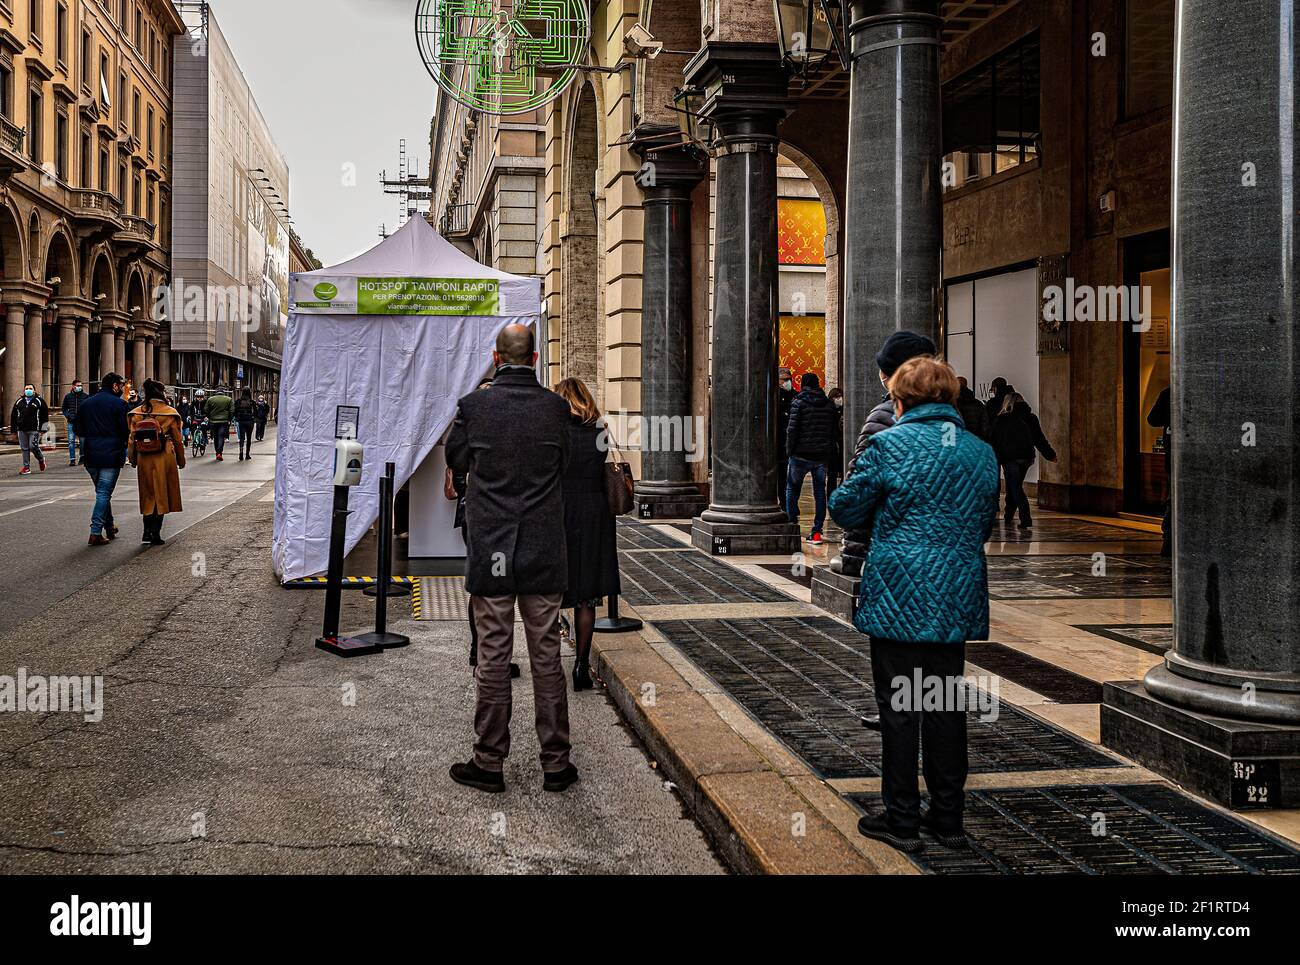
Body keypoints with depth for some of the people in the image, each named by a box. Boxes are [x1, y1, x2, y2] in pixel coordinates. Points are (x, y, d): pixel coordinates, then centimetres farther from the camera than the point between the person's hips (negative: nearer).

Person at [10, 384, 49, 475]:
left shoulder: (39, 401, 4)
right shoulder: (19, 402, 15)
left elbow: (45, 416, 2)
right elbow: (13, 416, 19)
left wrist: (43, 429, -3)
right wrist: (14, 429, 13)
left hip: (34, 430, -4)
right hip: (21, 430, 4)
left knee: (33, 446, -12)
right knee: (25, 449, 4)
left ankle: (41, 459, 16)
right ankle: (26, 467, 9)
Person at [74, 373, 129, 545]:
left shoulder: (86, 403, 10)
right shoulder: (118, 403, -9)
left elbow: (79, 430, 11)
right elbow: (126, 430, -11)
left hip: (90, 455, 6)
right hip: (111, 456, -6)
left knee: (102, 492, 19)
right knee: (104, 493, -3)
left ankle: (109, 527, 26)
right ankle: (96, 533, -8)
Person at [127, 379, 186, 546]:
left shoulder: (137, 414, 0)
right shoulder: (170, 413, -7)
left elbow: (131, 438, 3)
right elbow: (178, 439, -2)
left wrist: (132, 460, 15)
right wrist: (181, 461, 9)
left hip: (144, 460, 3)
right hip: (164, 459, -3)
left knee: (148, 495, 16)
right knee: (161, 495, 6)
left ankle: (147, 532, 13)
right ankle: (156, 535, 4)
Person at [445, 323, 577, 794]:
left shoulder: (474, 405, -7)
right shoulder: (556, 407, -3)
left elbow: (455, 459, 8)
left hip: (491, 553, -1)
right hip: (545, 555, 1)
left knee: (492, 659, 6)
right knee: (547, 658, 8)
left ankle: (489, 763, 14)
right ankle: (555, 764, 15)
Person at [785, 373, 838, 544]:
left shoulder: (798, 403, -6)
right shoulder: (829, 404, 7)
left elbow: (792, 429, -12)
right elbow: (834, 429, 9)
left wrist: (789, 450, -4)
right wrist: (831, 452, 13)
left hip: (801, 454, -4)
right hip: (822, 455, 4)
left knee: (792, 488, 12)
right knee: (820, 493, 7)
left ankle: (792, 523, 6)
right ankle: (816, 532, 4)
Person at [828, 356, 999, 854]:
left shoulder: (888, 444, -9)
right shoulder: (982, 453, 7)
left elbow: (845, 509, -2)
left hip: (898, 597, -5)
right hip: (957, 601, 5)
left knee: (898, 707, 4)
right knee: (945, 708, 12)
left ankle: (902, 821, 10)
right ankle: (948, 819, 20)